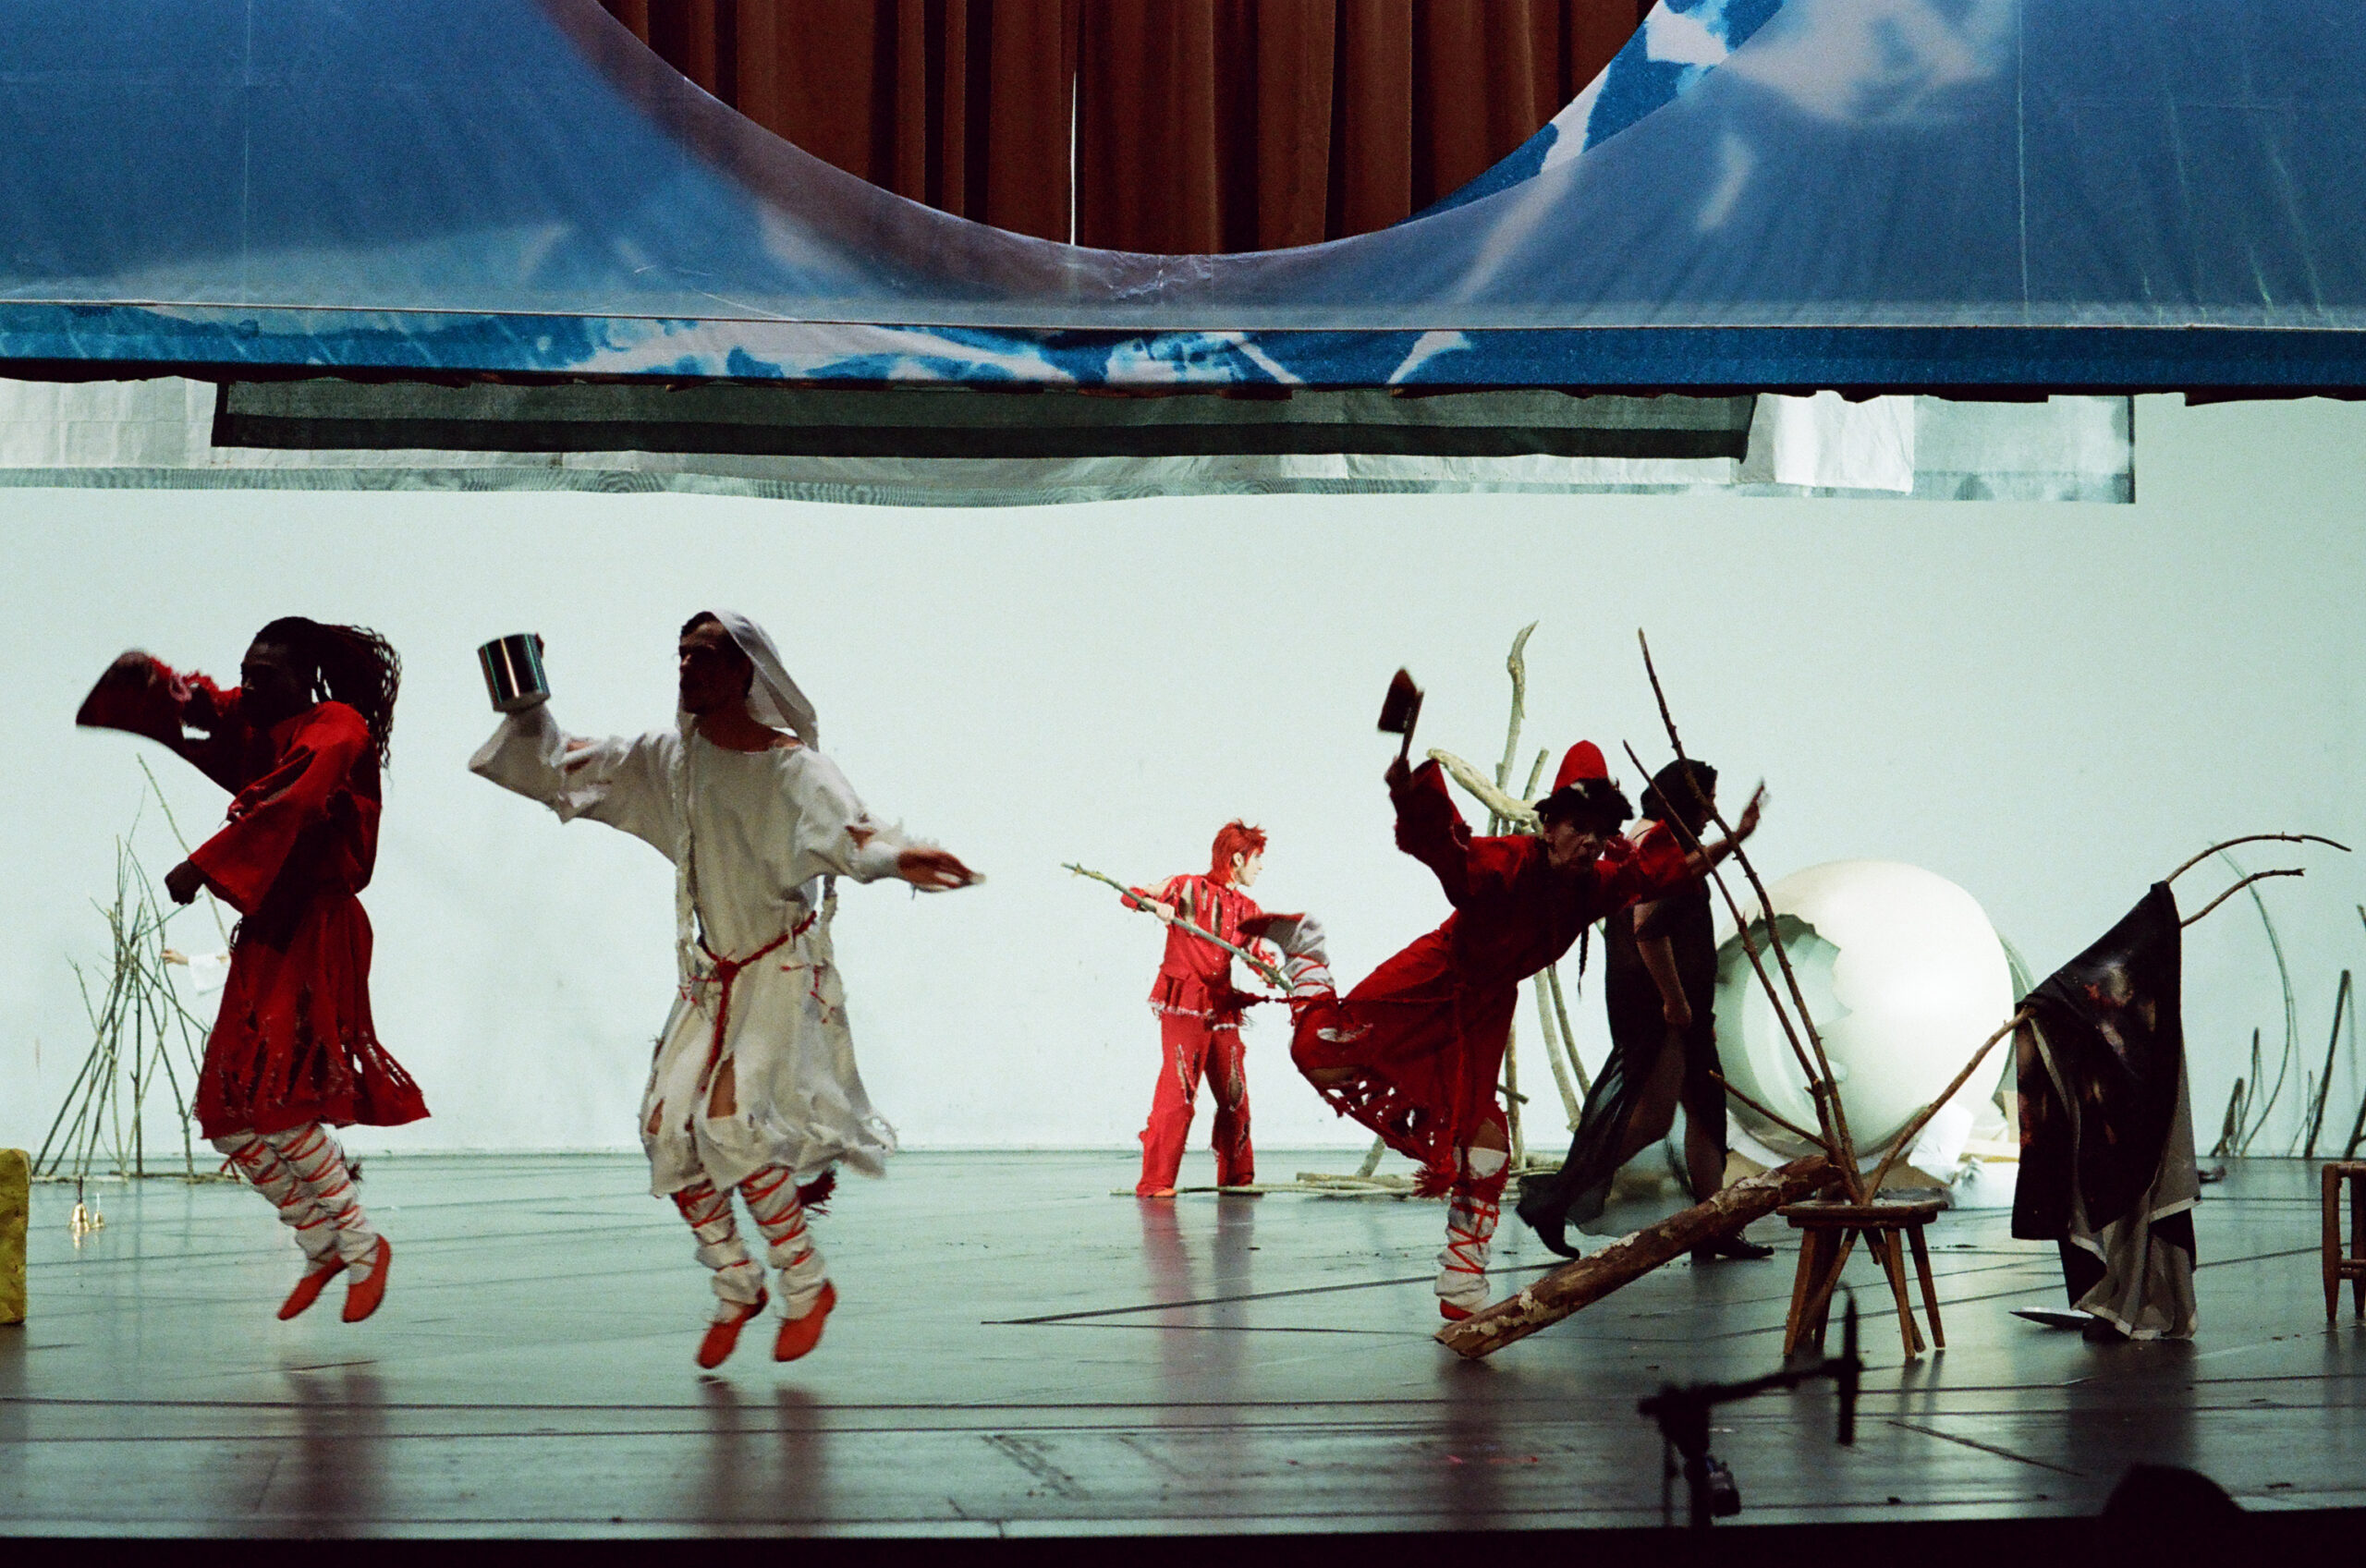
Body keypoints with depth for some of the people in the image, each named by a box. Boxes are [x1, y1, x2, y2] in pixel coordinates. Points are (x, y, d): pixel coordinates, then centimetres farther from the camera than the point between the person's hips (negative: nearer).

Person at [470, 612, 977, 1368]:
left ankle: (806, 1283, -2)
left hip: (779, 971, -6)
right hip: (708, 973, 6)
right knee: (666, 1125, -2)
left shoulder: (791, 766, -14)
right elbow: (566, 771, 13)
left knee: (730, 1116, -20)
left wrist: (894, 855, -53)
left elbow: (845, 825, -31)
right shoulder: (668, 758, 4)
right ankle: (736, 1286, 17)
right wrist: (529, 713, -3)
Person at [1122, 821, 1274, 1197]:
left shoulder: (1247, 910, 16)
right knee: (1178, 1089, -15)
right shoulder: (1189, 889, -1)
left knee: (1235, 1095, 9)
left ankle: (1236, 1178, 21)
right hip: (1183, 1005, -7)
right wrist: (1156, 905, -22)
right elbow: (1131, 897, -2)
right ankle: (1155, 1181, -14)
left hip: (1223, 1007, 7)